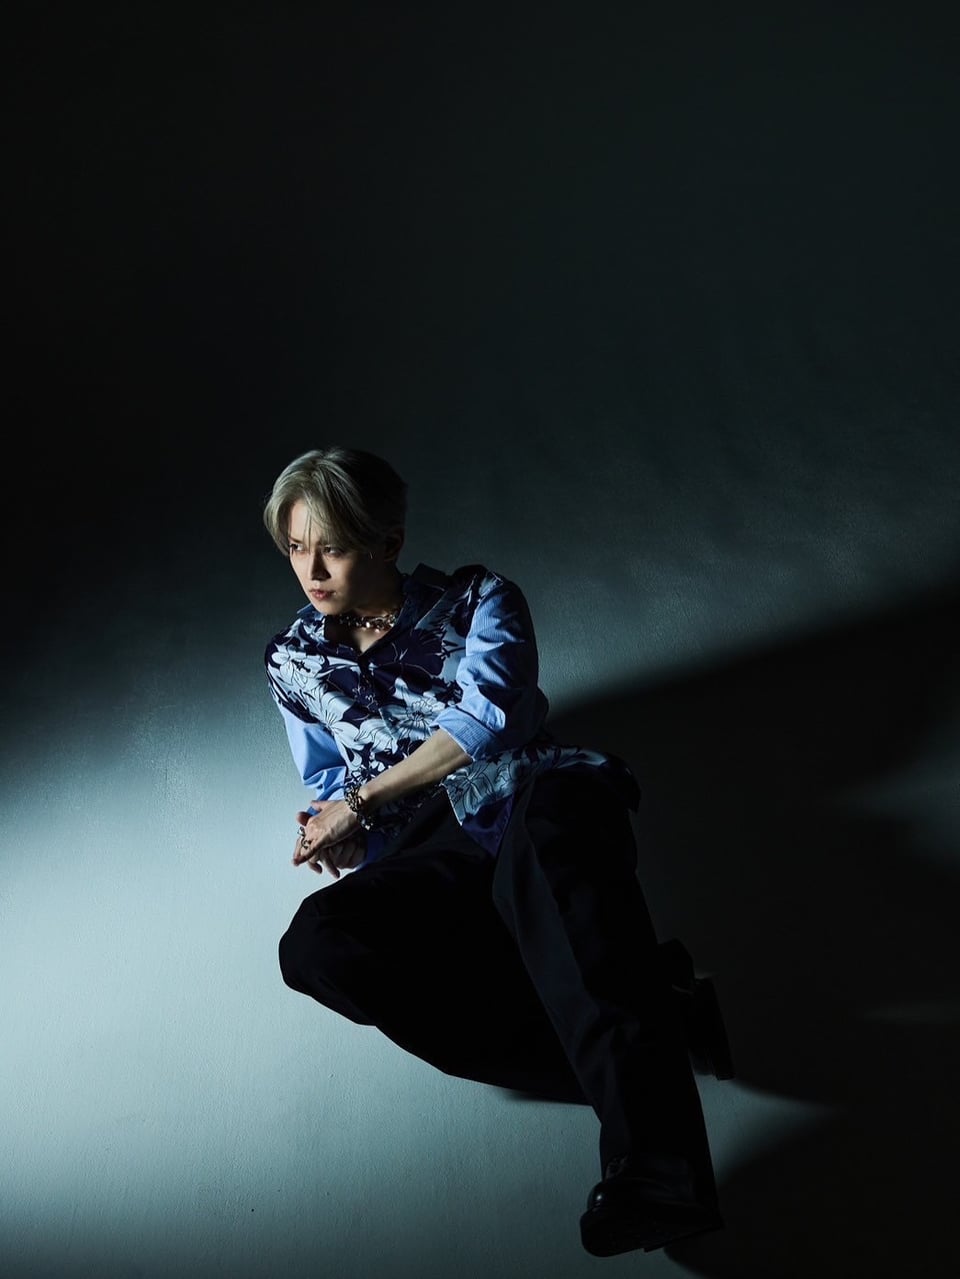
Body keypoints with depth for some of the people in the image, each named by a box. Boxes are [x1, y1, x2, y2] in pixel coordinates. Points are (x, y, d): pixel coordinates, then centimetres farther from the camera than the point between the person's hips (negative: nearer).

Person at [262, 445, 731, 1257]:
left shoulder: (477, 602, 9)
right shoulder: (294, 664, 21)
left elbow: (487, 717, -7)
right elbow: (327, 786, 26)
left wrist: (361, 801, -5)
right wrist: (334, 826, 1)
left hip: (541, 810, -3)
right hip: (436, 855, 3)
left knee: (549, 804, -40)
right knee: (314, 947, -28)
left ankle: (654, 1163, -49)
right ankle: (649, 1005, -31)